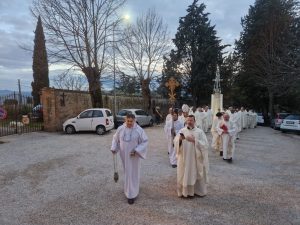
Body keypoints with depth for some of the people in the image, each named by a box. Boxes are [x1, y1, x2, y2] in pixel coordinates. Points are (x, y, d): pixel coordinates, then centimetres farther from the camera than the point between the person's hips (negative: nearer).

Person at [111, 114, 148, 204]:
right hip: (124, 155, 4)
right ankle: (130, 190, 47)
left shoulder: (139, 130, -16)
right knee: (127, 172, 21)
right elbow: (115, 139, 9)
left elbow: (145, 141, -10)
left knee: (133, 173, 4)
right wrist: (113, 148, -5)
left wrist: (136, 150, -20)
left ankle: (132, 194, 17)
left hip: (133, 155, -4)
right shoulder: (120, 129, -5)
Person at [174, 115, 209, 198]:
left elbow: (205, 144, -10)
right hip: (184, 158, 1)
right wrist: (180, 139, -23)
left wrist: (194, 140, -20)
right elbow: (175, 142, -2)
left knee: (196, 175, 8)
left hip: (196, 158, -1)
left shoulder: (200, 132, -3)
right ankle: (184, 191, 21)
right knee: (184, 175, 6)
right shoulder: (182, 131, 2)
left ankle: (197, 190, 27)